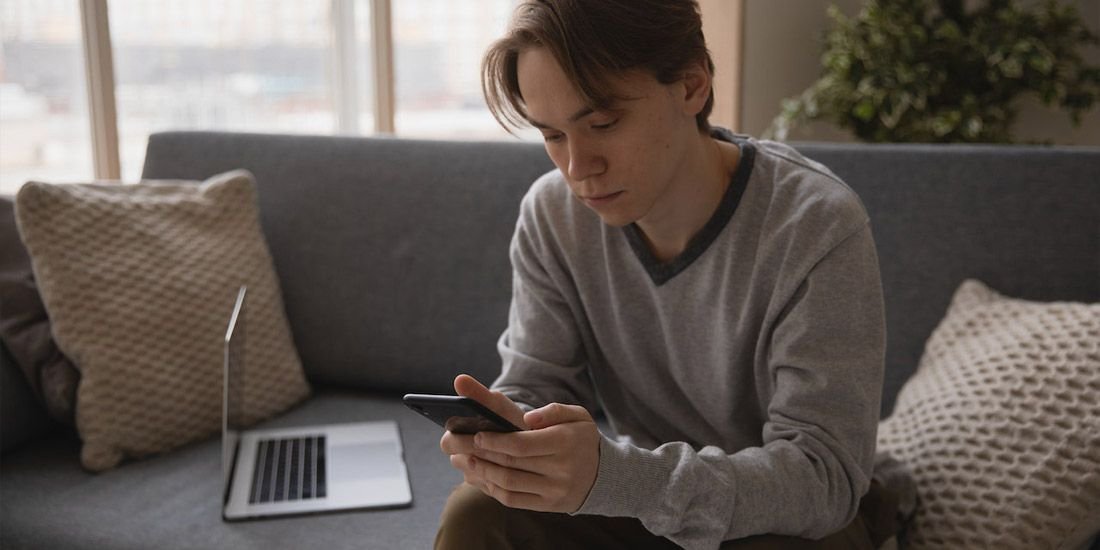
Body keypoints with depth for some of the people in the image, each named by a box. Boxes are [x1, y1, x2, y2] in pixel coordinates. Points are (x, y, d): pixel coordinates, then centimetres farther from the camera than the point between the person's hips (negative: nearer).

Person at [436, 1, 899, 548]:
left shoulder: (817, 226, -26)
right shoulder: (552, 215, -12)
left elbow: (823, 473, -30)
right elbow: (534, 387, -8)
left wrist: (613, 475, -46)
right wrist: (504, 433, -34)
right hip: (639, 497, 2)